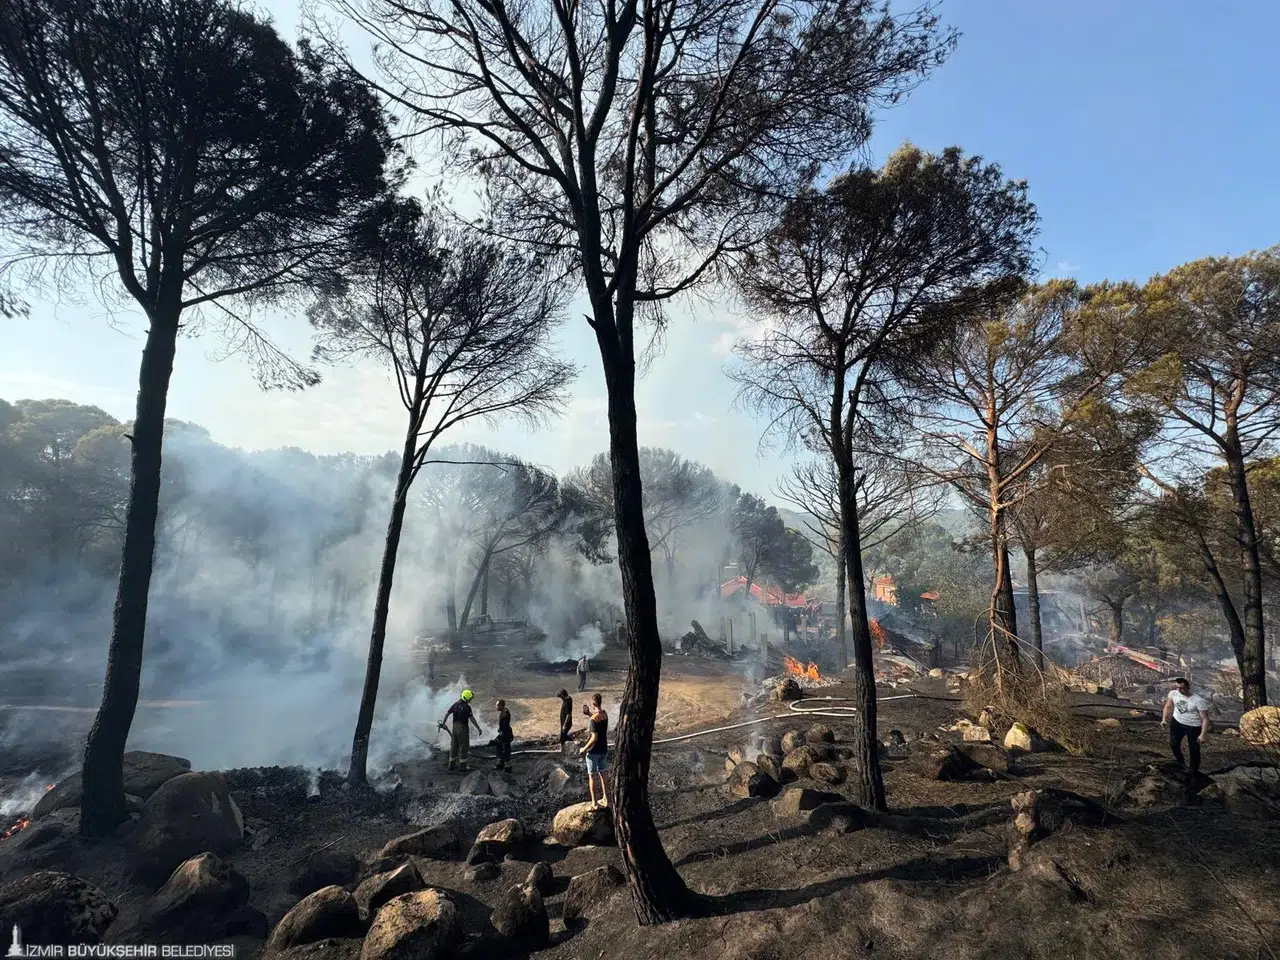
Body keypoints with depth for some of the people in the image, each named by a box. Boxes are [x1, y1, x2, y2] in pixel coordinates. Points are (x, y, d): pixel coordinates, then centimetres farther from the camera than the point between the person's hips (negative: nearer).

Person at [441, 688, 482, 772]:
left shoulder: (456, 704, 5)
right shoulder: (467, 707, -15)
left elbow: (447, 713, 9)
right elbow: (472, 719, -17)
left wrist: (443, 723, 21)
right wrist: (478, 728, -12)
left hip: (455, 727, 7)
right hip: (463, 728, -7)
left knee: (454, 746, 15)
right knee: (463, 746, 2)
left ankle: (451, 765, 21)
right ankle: (462, 766, 4)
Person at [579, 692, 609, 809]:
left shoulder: (594, 719, -25)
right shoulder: (605, 714, -1)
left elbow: (594, 738, -27)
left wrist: (584, 749, -16)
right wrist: (589, 713, 10)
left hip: (594, 751, -7)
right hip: (604, 750, 7)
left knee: (592, 777, 8)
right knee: (603, 775, 18)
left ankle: (594, 803, 15)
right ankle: (605, 799, 26)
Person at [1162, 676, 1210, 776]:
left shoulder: (1198, 700, -30)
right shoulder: (1173, 693, -17)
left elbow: (1205, 718, -22)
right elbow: (1168, 706, 3)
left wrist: (1203, 734, -23)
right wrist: (1164, 719, -1)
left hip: (1193, 726, -5)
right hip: (1177, 722, 5)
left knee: (1193, 749, 10)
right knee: (1173, 743, 21)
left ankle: (1194, 772, 30)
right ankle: (1180, 762, 49)